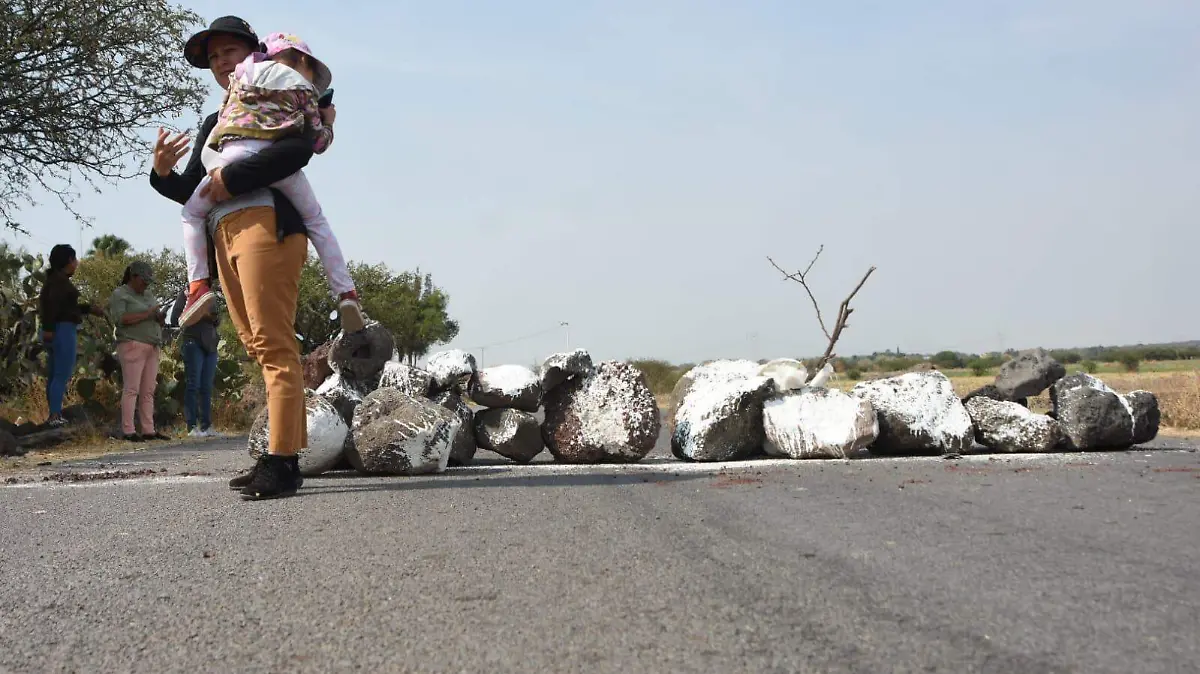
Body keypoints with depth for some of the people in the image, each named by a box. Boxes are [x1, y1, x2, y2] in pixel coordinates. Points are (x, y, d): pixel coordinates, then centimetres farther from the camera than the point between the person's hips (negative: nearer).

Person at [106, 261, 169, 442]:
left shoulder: (148, 295, 22)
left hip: (152, 347, 7)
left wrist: (160, 318, 2)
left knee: (148, 391, 4)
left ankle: (149, 430, 4)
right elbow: (120, 318, -15)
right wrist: (147, 314, -16)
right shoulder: (119, 295, 0)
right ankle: (128, 431, -10)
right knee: (131, 389, -10)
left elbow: (158, 322, 25)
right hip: (132, 345, -7)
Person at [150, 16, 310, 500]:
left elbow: (299, 149, -13)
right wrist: (163, 173, 3)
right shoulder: (214, 124, 28)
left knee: (273, 345, -14)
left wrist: (232, 177, -13)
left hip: (264, 223, -8)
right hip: (223, 237, 8)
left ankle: (281, 463, -18)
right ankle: (285, 456, 4)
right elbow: (189, 191, 24)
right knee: (262, 349, 4)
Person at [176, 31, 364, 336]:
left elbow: (224, 112, 34)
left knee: (192, 213, 22)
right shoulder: (302, 87, 19)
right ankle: (345, 292, 7)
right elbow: (317, 142, 15)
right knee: (316, 220, 20)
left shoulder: (246, 69, 25)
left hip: (232, 156, 0)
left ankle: (198, 284, 3)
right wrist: (328, 124, 34)